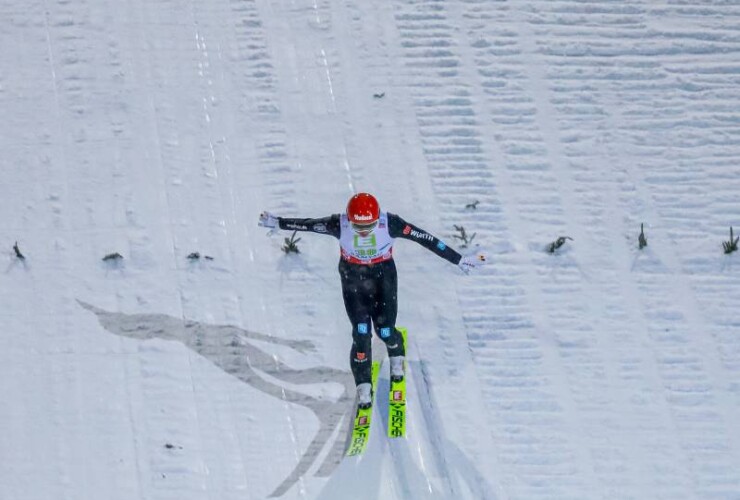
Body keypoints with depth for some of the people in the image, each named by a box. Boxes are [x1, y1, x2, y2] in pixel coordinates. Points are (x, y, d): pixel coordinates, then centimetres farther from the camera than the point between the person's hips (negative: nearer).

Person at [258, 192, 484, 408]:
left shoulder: (390, 224, -28)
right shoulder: (339, 225, -26)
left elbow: (426, 239, -22)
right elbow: (306, 224, -10)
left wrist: (458, 259, -19)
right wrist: (278, 222, 1)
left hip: (383, 275, 0)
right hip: (353, 278, 0)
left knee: (385, 330, -3)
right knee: (361, 333, -8)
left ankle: (396, 354, 36)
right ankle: (363, 386, 10)